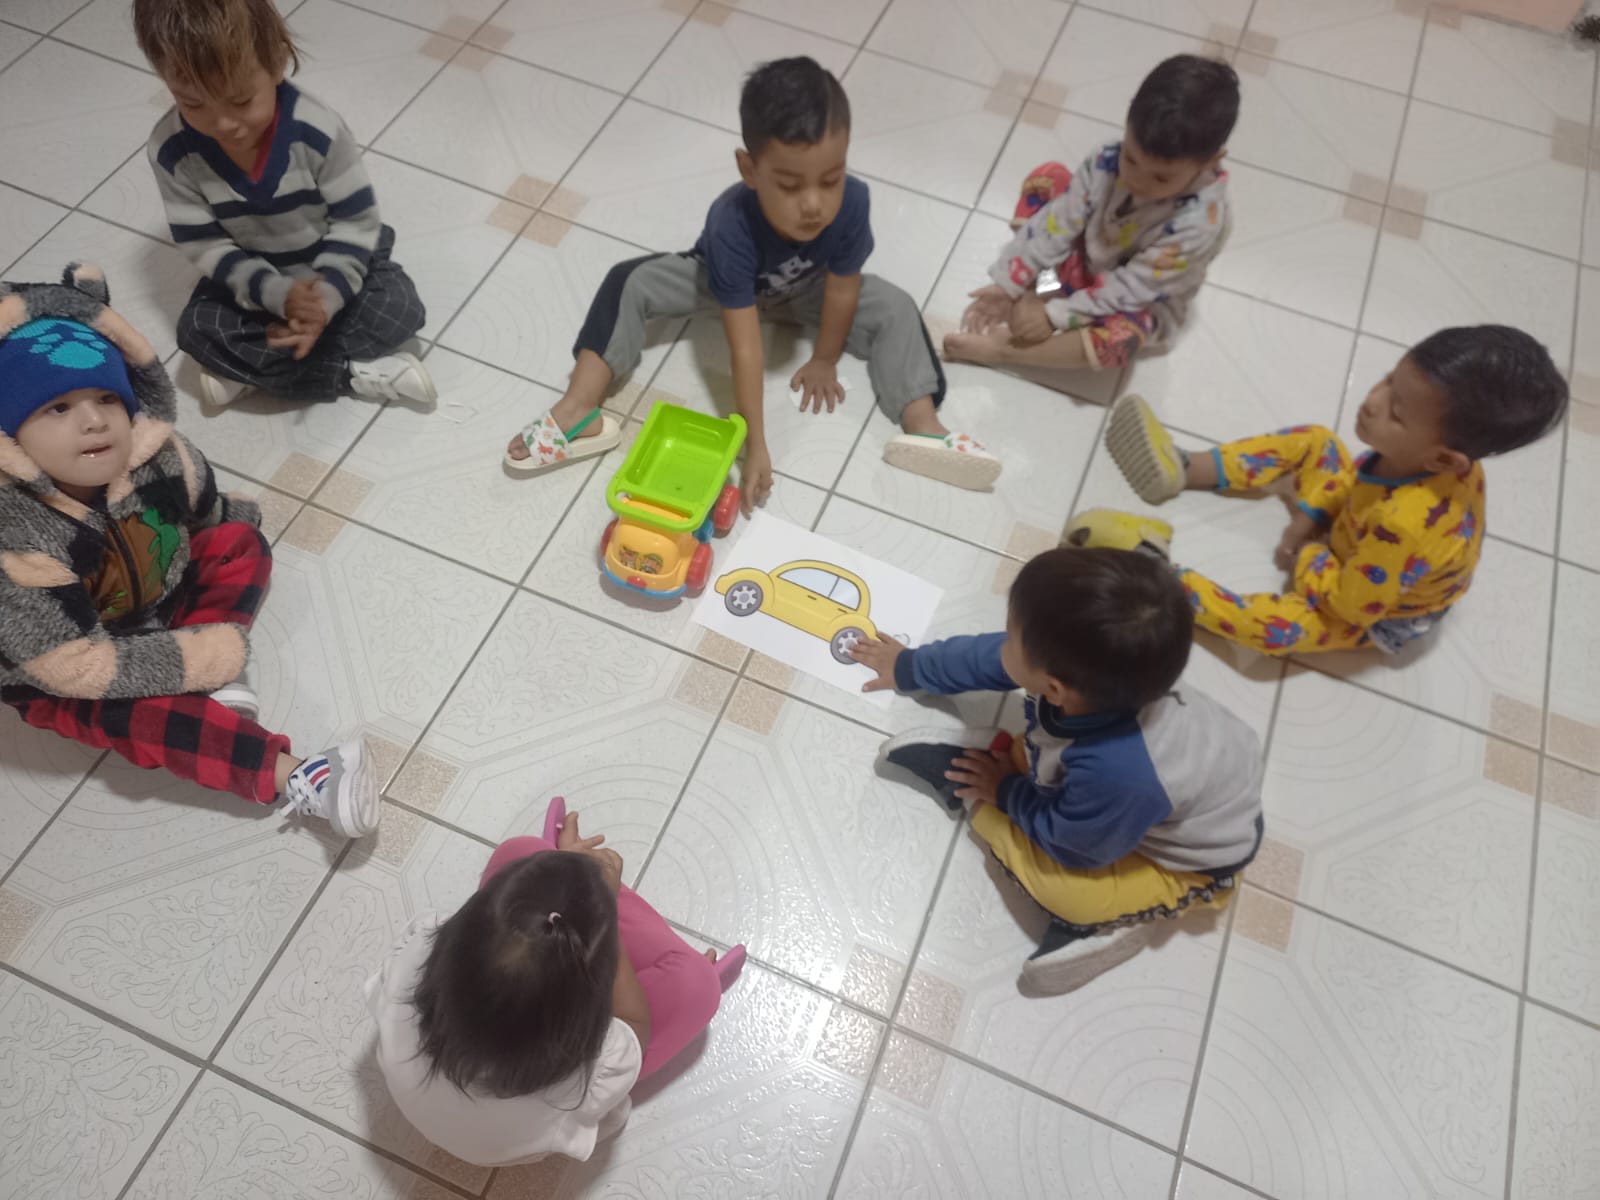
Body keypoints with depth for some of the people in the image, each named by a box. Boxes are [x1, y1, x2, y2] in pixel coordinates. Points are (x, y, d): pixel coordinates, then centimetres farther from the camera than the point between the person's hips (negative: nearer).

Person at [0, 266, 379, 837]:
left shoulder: (157, 455, -23)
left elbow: (209, 518, -2)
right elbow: (79, 670, -31)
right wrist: (210, 656, -28)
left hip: (155, 607, 6)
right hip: (53, 677, -5)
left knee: (242, 542, -9)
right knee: (141, 715, -32)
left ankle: (209, 685, -16)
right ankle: (295, 779, -29)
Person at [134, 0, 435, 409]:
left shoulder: (316, 129, -27)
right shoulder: (172, 149, -21)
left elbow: (357, 219, -20)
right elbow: (201, 242, -15)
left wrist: (327, 295, -32)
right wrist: (275, 293, -31)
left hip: (334, 263, -1)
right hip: (254, 277, 2)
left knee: (398, 309, -27)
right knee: (198, 330, -22)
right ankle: (358, 374, -22)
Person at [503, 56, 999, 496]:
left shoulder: (851, 201, -37)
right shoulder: (733, 226, -43)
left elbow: (842, 289, -20)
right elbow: (745, 347, -43)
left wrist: (825, 361, -7)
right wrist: (755, 446, -42)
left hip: (804, 287, 3)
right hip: (724, 281, -2)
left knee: (895, 309, -14)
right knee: (629, 282, -23)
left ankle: (923, 425, -20)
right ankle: (578, 411, -27)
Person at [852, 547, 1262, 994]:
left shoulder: (1116, 773, -46)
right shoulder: (1087, 663, -26)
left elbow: (1071, 844, -24)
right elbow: (988, 654, -6)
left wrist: (1006, 792, -7)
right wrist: (909, 667, 10)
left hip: (1193, 861, -6)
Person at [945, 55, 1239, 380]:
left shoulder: (1199, 222, -35)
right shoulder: (1111, 160, -22)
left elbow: (1131, 288, -30)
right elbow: (1059, 220, -16)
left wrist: (1056, 315, -31)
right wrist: (1008, 282, -19)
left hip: (1140, 304, -5)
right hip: (1084, 260, 5)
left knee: (1117, 340, -41)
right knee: (1047, 177, -7)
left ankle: (1000, 348, -27)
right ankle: (1029, 296, -16)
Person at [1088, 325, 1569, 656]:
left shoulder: (1405, 527, -46)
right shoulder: (1438, 460, -24)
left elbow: (1353, 604, -32)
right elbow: (1364, 473, -2)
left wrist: (1307, 558, -16)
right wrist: (1310, 515, -11)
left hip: (1377, 608, -8)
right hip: (1358, 541, 8)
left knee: (1275, 625, -33)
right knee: (1313, 440, 5)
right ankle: (1185, 470, 4)